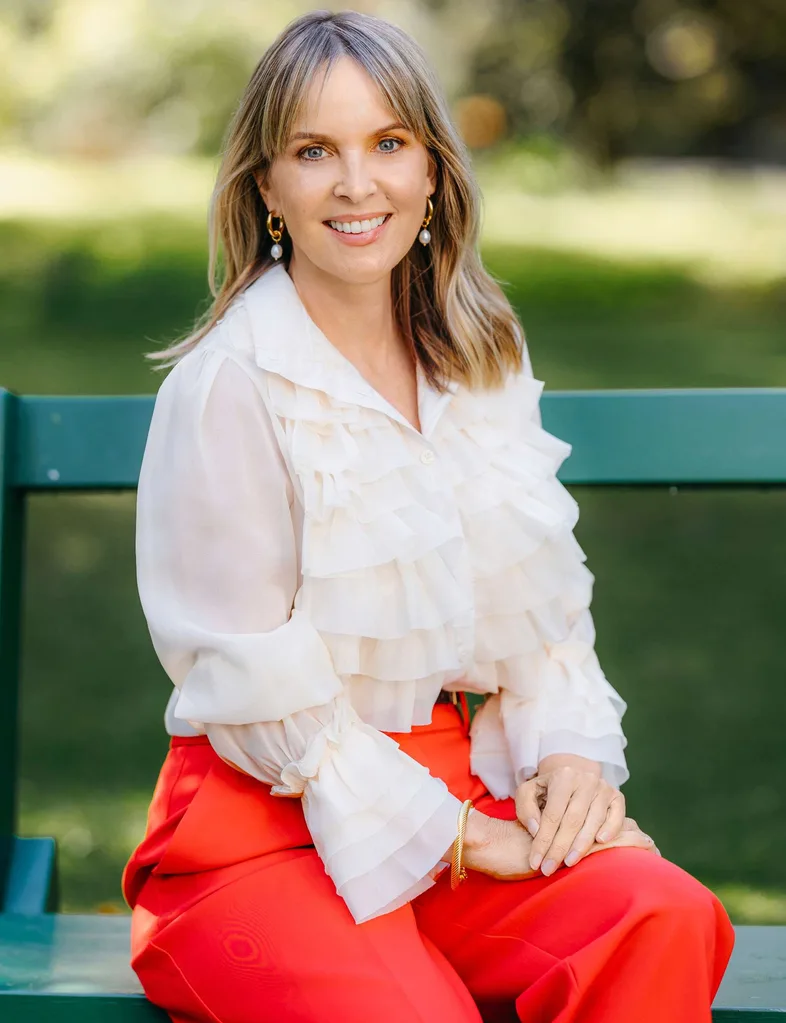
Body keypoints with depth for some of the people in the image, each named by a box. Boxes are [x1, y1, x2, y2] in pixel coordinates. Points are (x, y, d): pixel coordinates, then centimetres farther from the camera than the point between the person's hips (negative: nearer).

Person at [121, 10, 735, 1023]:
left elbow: (548, 604, 15)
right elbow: (254, 685, -11)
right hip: (271, 829, -5)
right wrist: (443, 834, -11)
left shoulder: (487, 361, 11)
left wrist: (570, 754, -4)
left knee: (668, 919, -24)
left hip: (472, 806, 6)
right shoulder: (225, 388, -10)